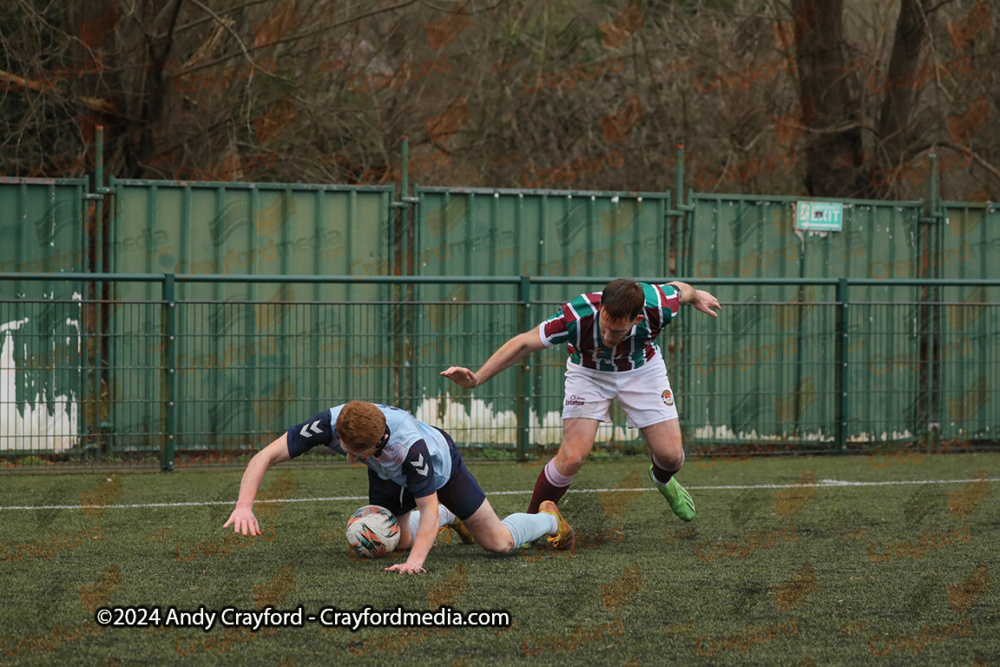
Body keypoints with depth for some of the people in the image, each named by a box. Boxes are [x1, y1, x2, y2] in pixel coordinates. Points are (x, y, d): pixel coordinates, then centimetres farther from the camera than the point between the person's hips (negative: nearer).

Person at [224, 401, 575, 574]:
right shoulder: (330, 423, -40)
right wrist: (244, 505, -54)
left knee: (499, 542, 0)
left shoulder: (411, 444, -48)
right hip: (389, 475, 4)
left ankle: (549, 519, 33)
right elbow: (265, 456, -38)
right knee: (396, 540, 15)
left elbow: (428, 509, -37)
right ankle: (449, 516, 45)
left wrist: (415, 561, -53)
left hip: (440, 461, -4)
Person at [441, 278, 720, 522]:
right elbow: (522, 343, -31)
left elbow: (678, 288, -11)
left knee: (670, 455, 0)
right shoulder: (577, 316, -41)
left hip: (642, 369, 2)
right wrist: (476, 378, -39)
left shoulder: (659, 306, -37)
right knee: (572, 458, -17)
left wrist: (695, 296, 12)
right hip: (589, 373, -2)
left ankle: (663, 480, 38)